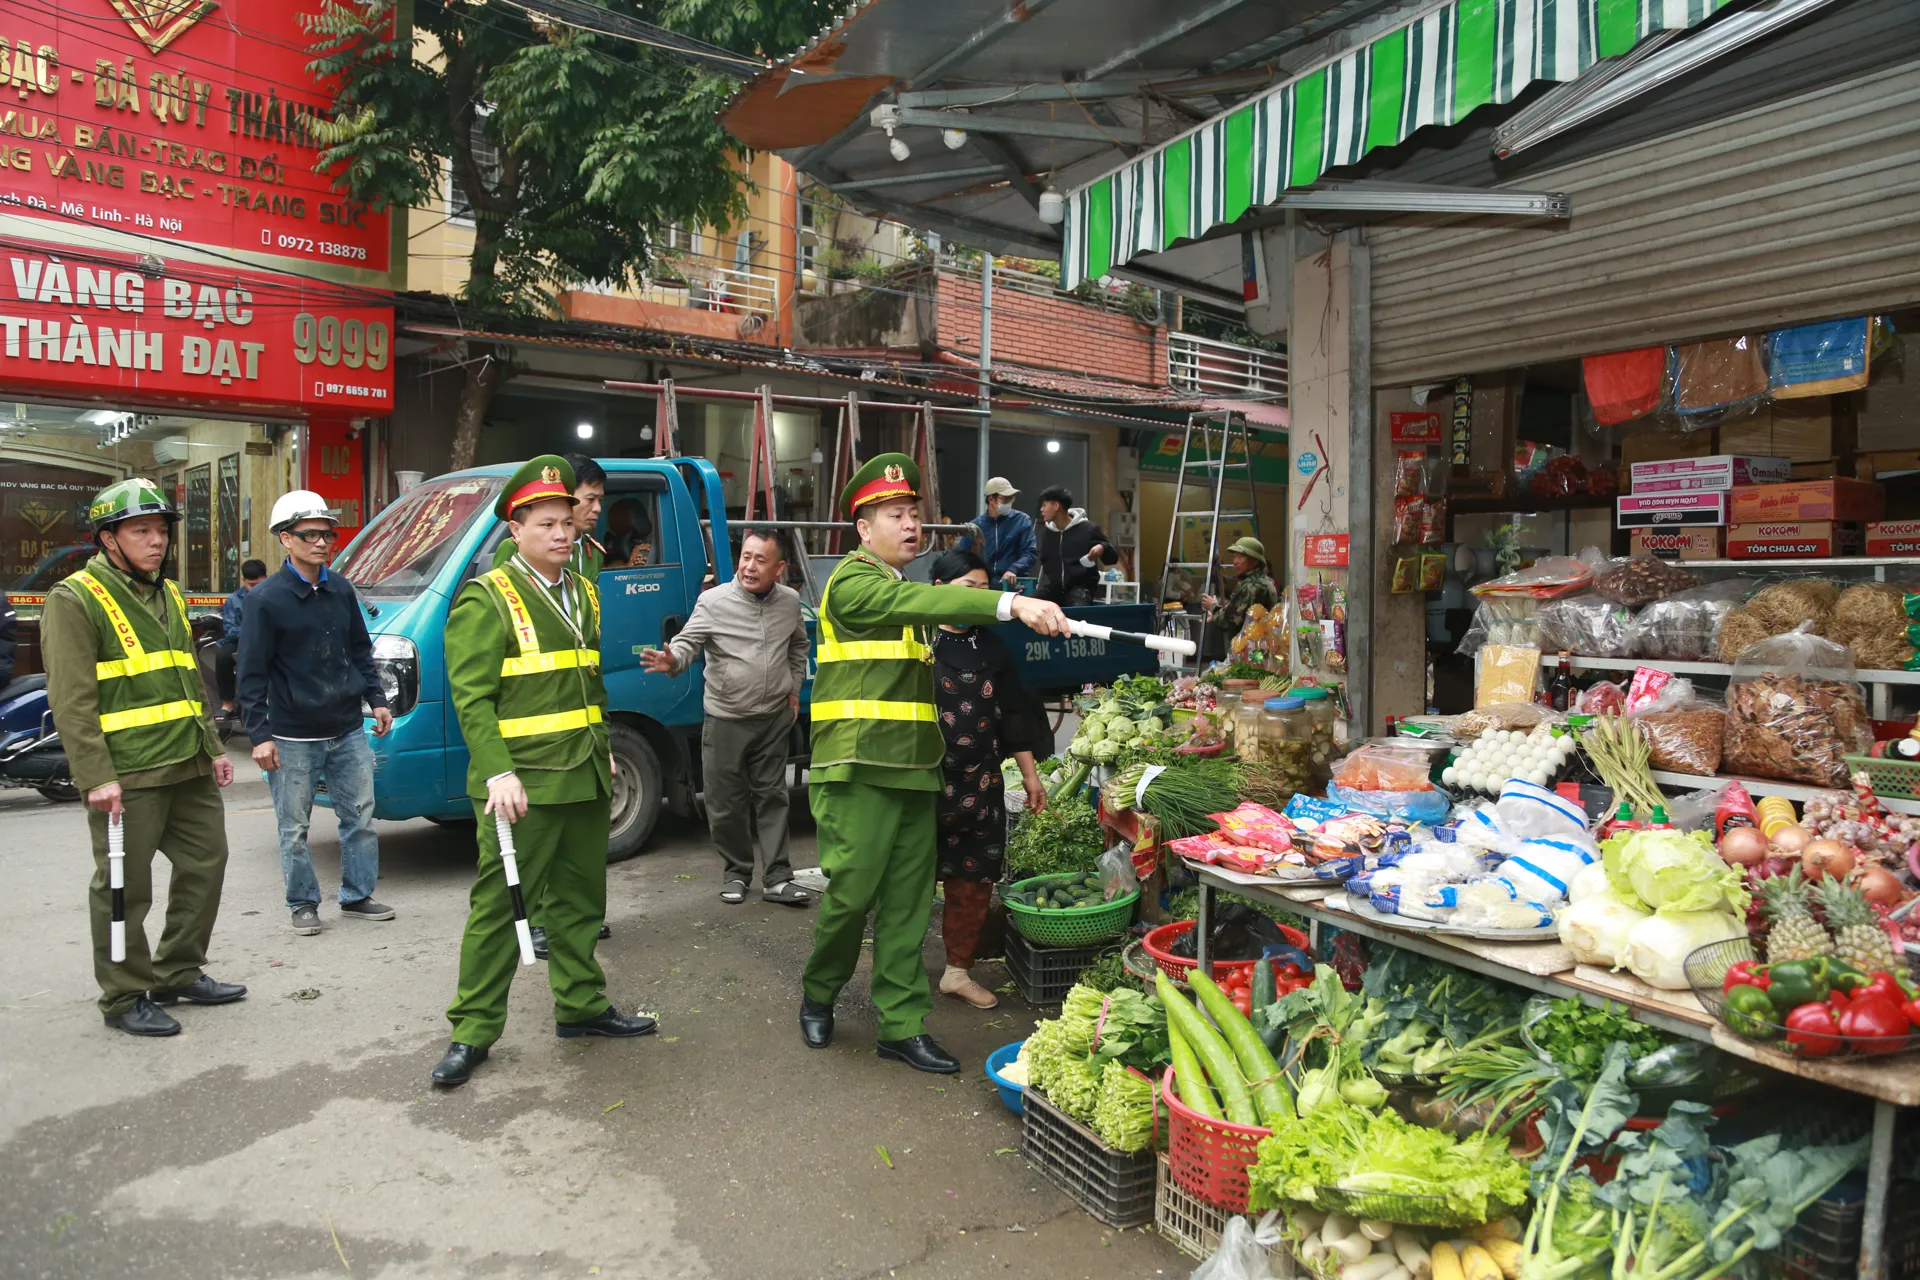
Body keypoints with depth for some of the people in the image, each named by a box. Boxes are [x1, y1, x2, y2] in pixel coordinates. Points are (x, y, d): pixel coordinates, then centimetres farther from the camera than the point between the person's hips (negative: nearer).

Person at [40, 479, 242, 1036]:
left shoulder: (168, 596, 17)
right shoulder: (75, 599, -8)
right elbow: (71, 701, -14)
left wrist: (212, 747, 17)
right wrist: (97, 777, -19)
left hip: (189, 768, 8)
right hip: (127, 776, -8)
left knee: (205, 864, 13)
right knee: (125, 889, 1)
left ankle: (179, 974, 28)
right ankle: (125, 998, 14)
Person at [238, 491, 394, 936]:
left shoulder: (341, 589, 8)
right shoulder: (265, 599, -8)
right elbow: (252, 674, -8)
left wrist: (376, 700, 11)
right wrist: (259, 734, -11)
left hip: (348, 731, 5)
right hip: (293, 737, -5)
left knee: (360, 816, 9)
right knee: (295, 828, 6)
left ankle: (357, 896, 22)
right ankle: (303, 905, 21)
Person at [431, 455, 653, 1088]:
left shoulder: (583, 593, 14)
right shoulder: (487, 598, -8)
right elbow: (471, 696, -14)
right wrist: (498, 774, -22)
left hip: (585, 779, 7)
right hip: (522, 785, -7)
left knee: (579, 899, 16)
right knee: (499, 905, 0)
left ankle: (581, 1005, 30)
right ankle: (472, 1031, 12)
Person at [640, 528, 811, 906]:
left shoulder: (790, 602, 3)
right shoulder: (713, 602, -11)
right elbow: (687, 642, -18)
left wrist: (794, 690, 13)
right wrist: (672, 661, -40)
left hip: (774, 719, 3)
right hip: (725, 720, -3)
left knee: (772, 798, 8)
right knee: (726, 804, 5)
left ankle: (777, 879, 14)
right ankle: (736, 872, 24)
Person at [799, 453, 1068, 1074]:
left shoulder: (907, 594, 20)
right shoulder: (852, 583, -7)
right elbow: (916, 602, -26)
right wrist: (1011, 603, -37)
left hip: (913, 769, 8)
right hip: (859, 770, -7)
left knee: (907, 904, 7)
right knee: (851, 893, -2)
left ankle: (903, 1026, 15)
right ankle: (818, 994, 24)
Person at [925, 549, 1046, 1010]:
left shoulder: (991, 648, 11)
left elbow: (1013, 712, 16)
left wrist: (1029, 774, 16)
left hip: (979, 784, 5)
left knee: (974, 879, 8)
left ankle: (958, 970, 23)